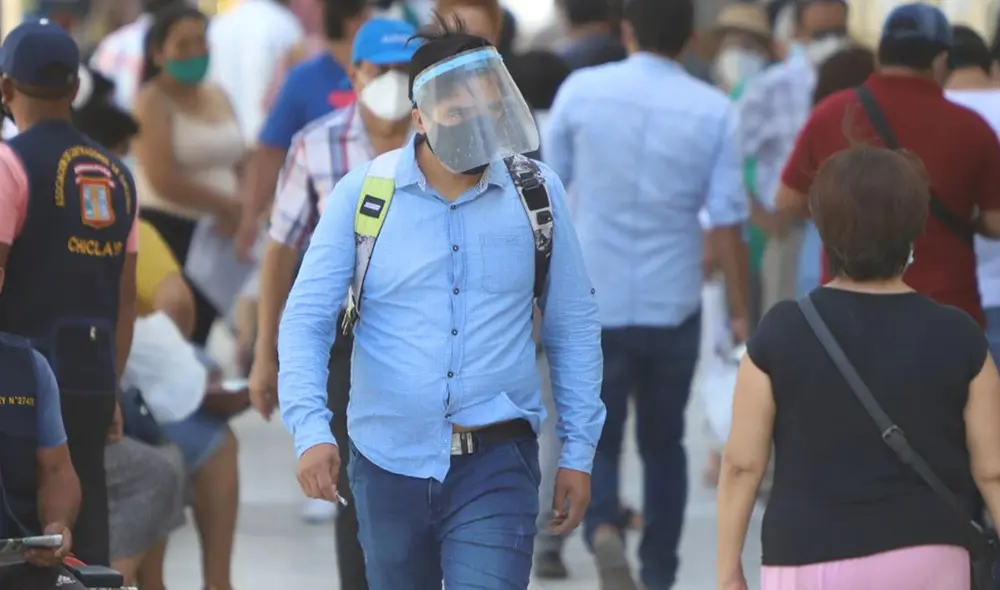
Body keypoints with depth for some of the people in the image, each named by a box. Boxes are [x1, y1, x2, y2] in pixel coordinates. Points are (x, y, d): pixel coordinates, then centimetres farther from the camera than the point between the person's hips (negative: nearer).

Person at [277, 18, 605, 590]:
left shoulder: (538, 193, -1)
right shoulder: (363, 194, -4)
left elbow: (573, 326, 7)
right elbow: (307, 318, -4)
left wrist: (579, 451, 6)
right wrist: (311, 428, -19)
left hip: (497, 464, -1)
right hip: (389, 462, 1)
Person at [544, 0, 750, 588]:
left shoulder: (582, 91, -4)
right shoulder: (712, 110, -5)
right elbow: (727, 219, -6)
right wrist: (742, 313, 2)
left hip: (593, 302, -1)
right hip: (673, 307, 1)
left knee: (596, 439, 7)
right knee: (664, 443, 18)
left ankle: (603, 531, -21)